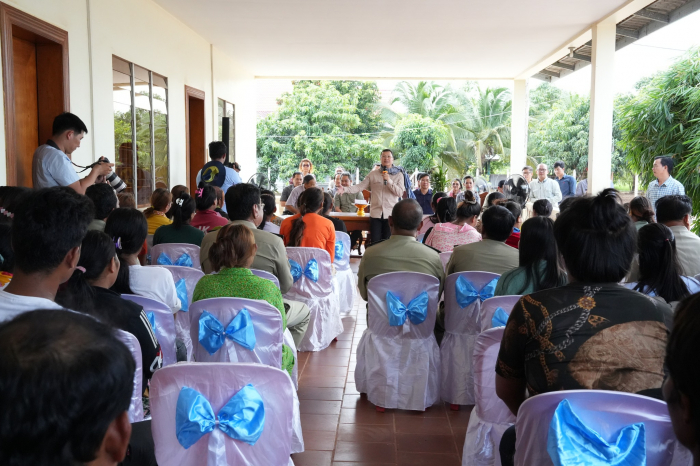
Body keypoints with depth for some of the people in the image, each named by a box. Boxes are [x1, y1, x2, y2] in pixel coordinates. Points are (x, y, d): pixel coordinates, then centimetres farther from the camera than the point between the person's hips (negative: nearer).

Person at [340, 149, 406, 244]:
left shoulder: (398, 175, 6)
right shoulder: (373, 174, 7)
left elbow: (400, 193, -4)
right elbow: (360, 186, 1)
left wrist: (389, 181, -14)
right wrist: (345, 189, -13)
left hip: (390, 214, -1)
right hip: (375, 213, 1)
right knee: (375, 242, 2)